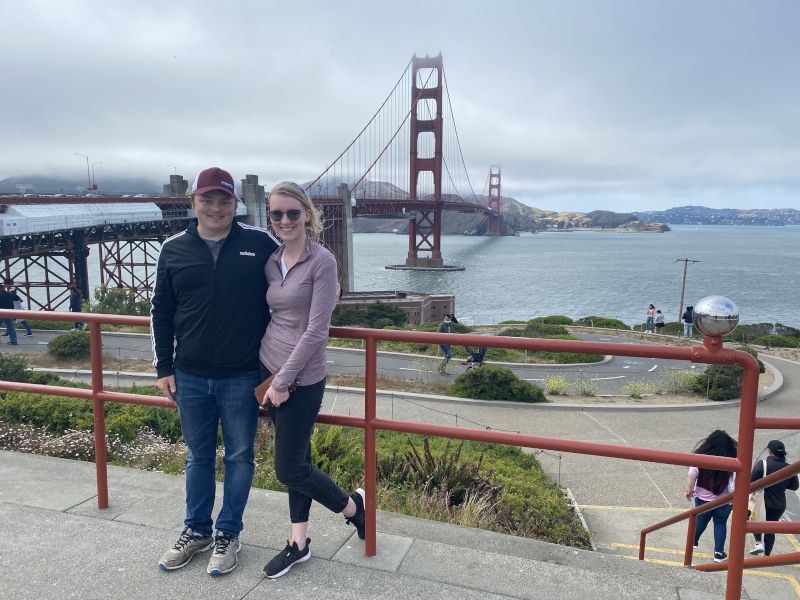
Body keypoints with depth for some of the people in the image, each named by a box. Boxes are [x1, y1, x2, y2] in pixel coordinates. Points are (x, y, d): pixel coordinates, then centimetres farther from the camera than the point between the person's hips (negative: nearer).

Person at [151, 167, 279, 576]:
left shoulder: (260, 244, -5)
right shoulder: (173, 250, 2)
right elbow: (162, 313, 8)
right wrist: (164, 368, 5)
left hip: (241, 377, -2)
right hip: (190, 377, 2)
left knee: (239, 457, 11)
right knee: (198, 457, 17)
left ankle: (228, 534, 29)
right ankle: (196, 531, 35)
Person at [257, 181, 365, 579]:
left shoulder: (322, 262, -14)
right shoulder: (271, 262, 6)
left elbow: (316, 331, -18)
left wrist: (283, 381, -15)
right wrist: (270, 374, 4)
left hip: (301, 378, -6)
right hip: (269, 368, 6)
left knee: (289, 469, 3)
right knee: (297, 459, 16)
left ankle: (352, 505, 28)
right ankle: (299, 542, 31)